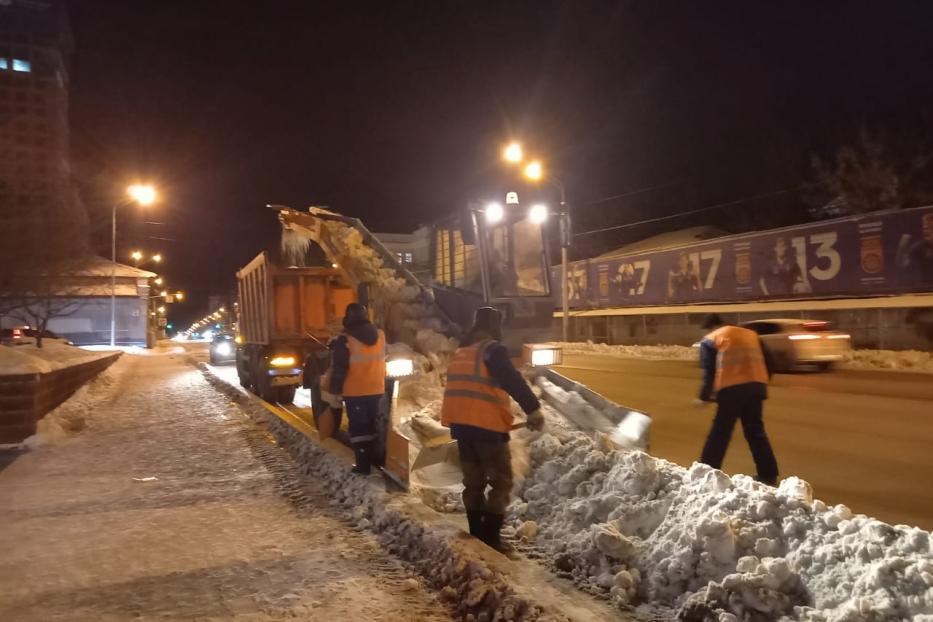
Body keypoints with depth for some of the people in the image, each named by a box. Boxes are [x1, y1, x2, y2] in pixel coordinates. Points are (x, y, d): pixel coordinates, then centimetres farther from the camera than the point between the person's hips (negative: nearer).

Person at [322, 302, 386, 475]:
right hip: (376, 389, 5)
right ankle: (374, 459, 27)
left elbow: (338, 370, -15)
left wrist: (333, 393, -8)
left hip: (354, 392, -5)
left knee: (358, 427, 1)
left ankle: (363, 465, 1)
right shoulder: (380, 335, 2)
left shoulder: (345, 340, -16)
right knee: (371, 425, 18)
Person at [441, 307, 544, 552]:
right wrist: (533, 410, -25)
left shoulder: (461, 351, 17)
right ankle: (490, 537, 0)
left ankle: (477, 534, 22)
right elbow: (513, 382, -23)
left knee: (473, 481, 16)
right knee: (501, 482, 3)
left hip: (460, 424, 8)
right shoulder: (492, 349, -9)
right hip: (487, 426, -8)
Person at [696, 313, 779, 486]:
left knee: (720, 432, 3)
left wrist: (705, 395, 7)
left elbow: (709, 372, -1)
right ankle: (769, 475, 16)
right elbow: (767, 362, 21)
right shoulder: (751, 334, 24)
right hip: (756, 386, 5)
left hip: (731, 389, -5)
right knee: (755, 431, 16)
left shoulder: (710, 340, 8)